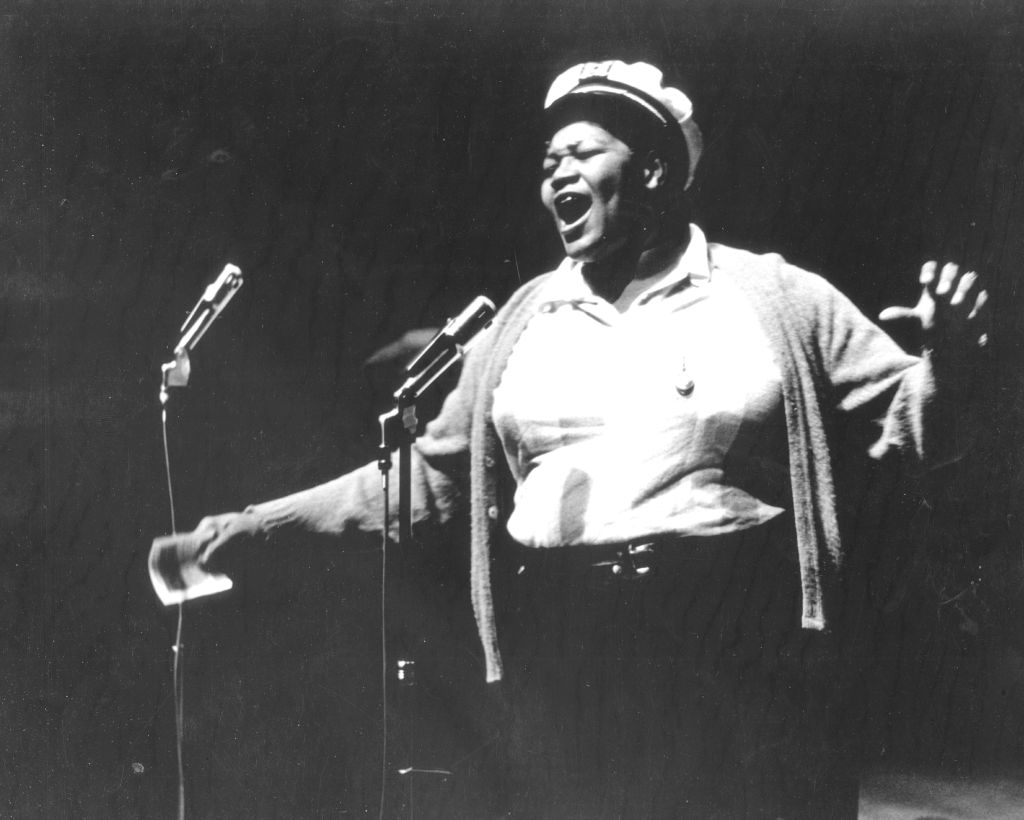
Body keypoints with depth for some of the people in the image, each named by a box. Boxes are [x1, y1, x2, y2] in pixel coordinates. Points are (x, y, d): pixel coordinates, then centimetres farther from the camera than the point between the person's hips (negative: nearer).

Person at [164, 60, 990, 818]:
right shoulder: (524, 323, 10)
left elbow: (907, 419, 2)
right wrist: (262, 522, 10)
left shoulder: (772, 297, 2)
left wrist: (945, 366, -20)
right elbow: (431, 473, 15)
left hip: (744, 649, -2)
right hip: (564, 658, 3)